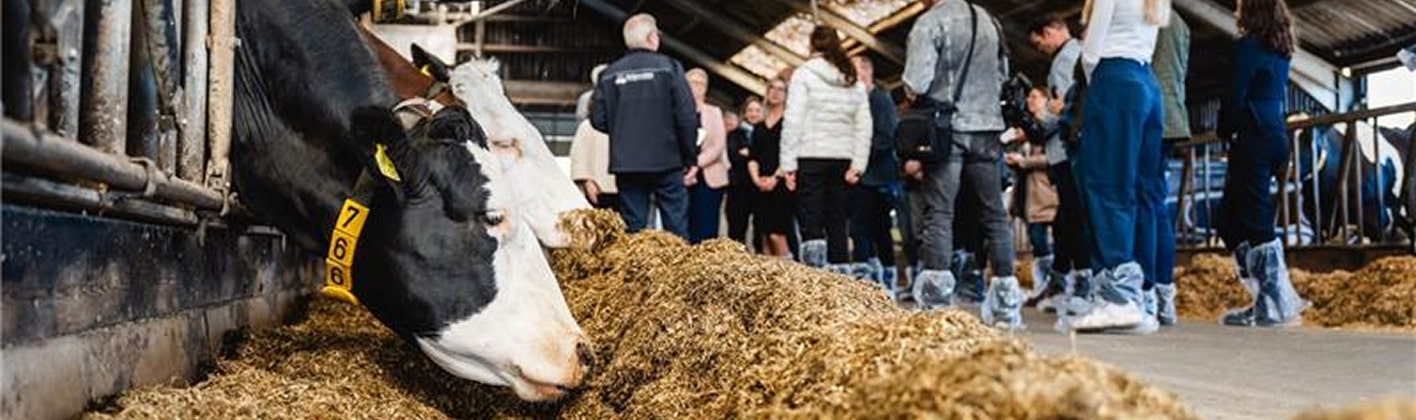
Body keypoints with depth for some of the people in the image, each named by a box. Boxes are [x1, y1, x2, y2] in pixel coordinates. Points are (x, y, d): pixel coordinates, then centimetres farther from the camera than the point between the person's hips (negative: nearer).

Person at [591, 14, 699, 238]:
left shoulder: (610, 74, 5)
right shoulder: (669, 67, -3)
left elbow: (598, 120, 3)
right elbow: (687, 116, -8)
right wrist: (691, 158, 0)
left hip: (626, 163, 3)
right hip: (665, 161, -3)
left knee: (633, 229, 5)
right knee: (676, 227, 2)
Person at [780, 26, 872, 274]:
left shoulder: (804, 74, -3)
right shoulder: (854, 80, 13)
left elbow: (793, 121, -9)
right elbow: (864, 126, 8)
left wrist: (788, 163, -8)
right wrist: (858, 164, 7)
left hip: (810, 158, -5)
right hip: (842, 159, 5)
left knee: (810, 223, -7)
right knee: (837, 223, 11)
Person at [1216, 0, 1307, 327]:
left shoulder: (1249, 46, -8)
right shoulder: (1280, 49, 18)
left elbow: (1235, 96, -10)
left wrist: (1225, 131, 5)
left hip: (1253, 138, -9)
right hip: (1275, 137, 9)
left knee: (1254, 222, -8)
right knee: (1230, 218, 12)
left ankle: (1274, 307, -12)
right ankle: (1279, 300, 10)